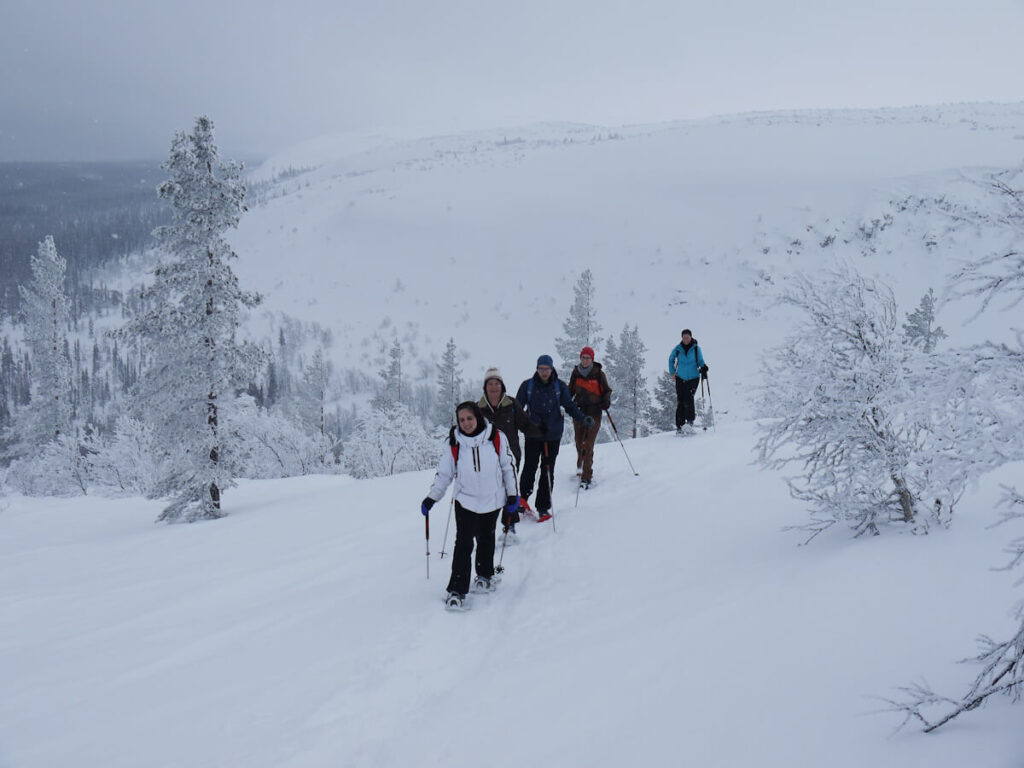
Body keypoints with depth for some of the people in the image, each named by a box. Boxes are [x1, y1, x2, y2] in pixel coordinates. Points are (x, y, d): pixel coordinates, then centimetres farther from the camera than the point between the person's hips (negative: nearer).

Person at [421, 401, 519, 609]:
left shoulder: (496, 438, -8)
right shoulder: (455, 443, -7)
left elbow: (508, 466, 3)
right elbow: (444, 473, 2)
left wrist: (512, 494, 3)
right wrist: (431, 498, -3)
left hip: (492, 500, 1)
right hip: (465, 501, -1)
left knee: (486, 540, 17)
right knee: (463, 544, -10)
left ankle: (485, 575, 39)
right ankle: (456, 590, -7)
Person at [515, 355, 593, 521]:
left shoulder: (560, 386, 1)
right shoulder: (528, 386, 0)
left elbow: (570, 406, 4)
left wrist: (584, 418, -11)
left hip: (553, 434, 1)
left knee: (548, 471, 3)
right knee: (529, 468, -2)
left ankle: (543, 507, 11)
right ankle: (522, 499, 19)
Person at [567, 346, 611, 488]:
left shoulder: (598, 374, -3)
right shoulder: (576, 373, 5)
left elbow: (607, 390, 7)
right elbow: (570, 391, 16)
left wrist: (606, 402, -13)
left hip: (594, 412, -4)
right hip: (579, 411, 4)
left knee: (588, 445, -10)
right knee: (579, 443, 10)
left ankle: (586, 476, -11)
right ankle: (580, 468, 36)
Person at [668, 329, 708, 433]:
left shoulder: (696, 349, -3)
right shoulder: (678, 349, 1)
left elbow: (700, 361, 3)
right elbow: (671, 359, 17)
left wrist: (703, 368, -17)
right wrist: (672, 372, 12)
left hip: (693, 378, -2)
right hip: (680, 378, 2)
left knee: (688, 398, -19)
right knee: (680, 401, -3)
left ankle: (690, 421, -15)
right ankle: (679, 425, 1)